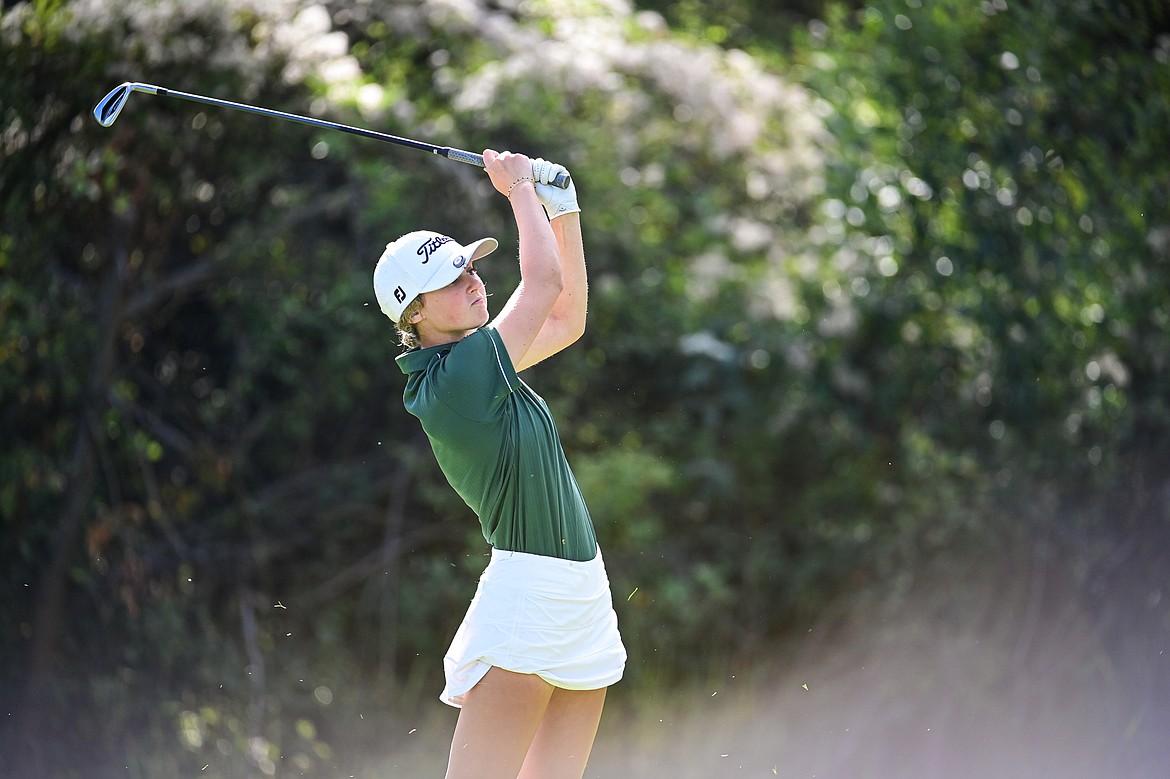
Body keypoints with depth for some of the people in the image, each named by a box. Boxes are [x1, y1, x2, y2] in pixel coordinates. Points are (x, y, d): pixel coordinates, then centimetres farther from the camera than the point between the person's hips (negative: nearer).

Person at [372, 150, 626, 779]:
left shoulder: (476, 362, 11)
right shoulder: (458, 375, -16)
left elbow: (568, 319, 24)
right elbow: (544, 280, -14)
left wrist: (564, 212, 17)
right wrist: (520, 189, 0)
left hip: (579, 594, 10)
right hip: (528, 592, -10)